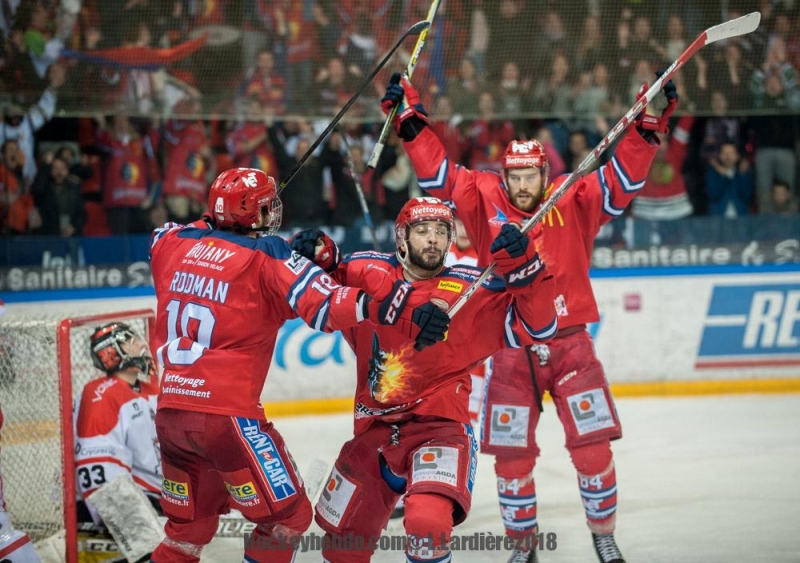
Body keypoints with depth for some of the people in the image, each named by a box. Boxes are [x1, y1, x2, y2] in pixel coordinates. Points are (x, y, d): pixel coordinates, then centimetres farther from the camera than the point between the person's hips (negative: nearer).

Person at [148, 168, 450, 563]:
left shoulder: (171, 243, 8)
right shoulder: (266, 258, -6)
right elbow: (326, 304, -18)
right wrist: (400, 313, -25)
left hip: (168, 413, 7)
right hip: (226, 416, -7)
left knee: (188, 530, 23)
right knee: (287, 517, 8)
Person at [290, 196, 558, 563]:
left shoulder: (473, 291, -6)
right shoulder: (367, 273, 0)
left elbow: (537, 327, -9)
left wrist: (523, 265, -22)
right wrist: (319, 259, -9)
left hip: (440, 426, -4)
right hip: (374, 432, 4)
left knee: (428, 524, -30)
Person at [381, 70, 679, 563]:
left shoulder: (574, 202, -2)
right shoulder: (484, 202, 0)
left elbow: (624, 176, -7)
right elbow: (439, 172, -3)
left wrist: (649, 122, -18)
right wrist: (412, 119, -10)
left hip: (569, 342, -1)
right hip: (512, 351, 1)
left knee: (592, 445, -4)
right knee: (512, 455, 3)